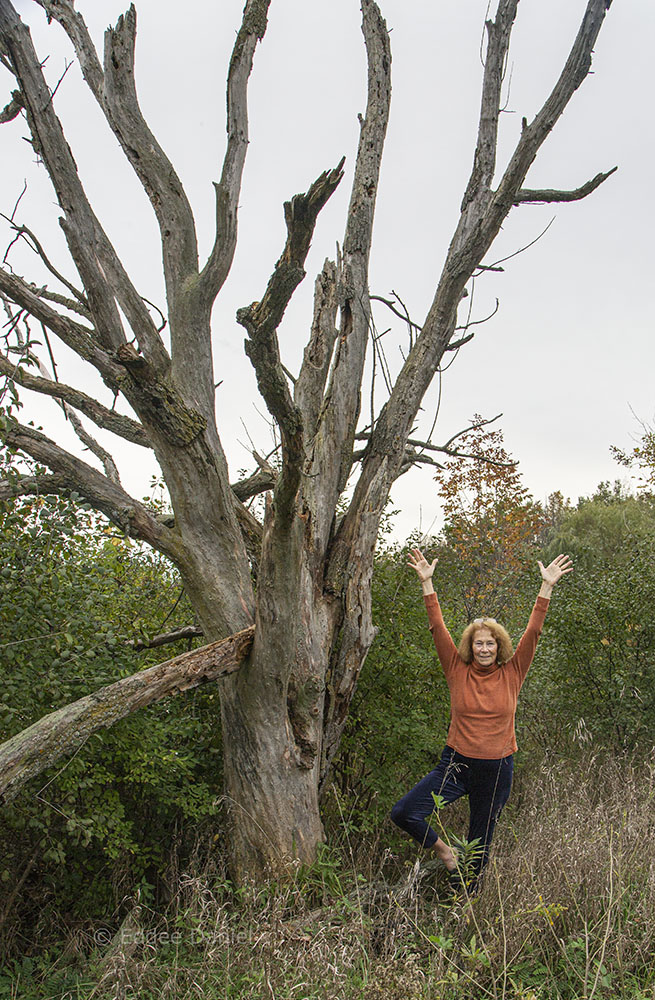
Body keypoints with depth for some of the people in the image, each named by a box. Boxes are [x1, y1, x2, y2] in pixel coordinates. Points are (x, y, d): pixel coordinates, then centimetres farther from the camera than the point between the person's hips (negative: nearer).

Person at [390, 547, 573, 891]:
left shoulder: (511, 674, -1)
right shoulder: (458, 671, -3)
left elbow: (533, 632, -8)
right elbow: (438, 629, -8)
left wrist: (546, 588, -14)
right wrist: (427, 583, -14)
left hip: (496, 771, 0)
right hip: (456, 764, 0)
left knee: (480, 844, 12)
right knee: (403, 813, -15)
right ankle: (443, 851, 12)